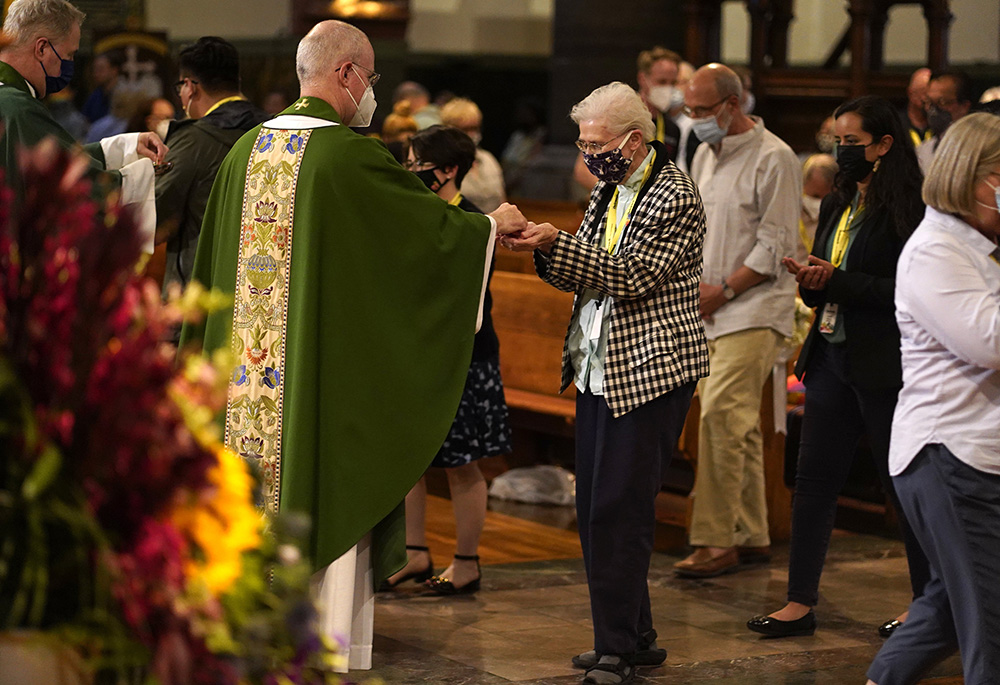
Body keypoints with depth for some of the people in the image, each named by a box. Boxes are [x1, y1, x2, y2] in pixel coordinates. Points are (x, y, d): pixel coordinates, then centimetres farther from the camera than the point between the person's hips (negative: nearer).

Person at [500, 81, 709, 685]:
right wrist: (545, 251, -6)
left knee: (620, 510, -10)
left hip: (649, 370, -9)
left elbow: (631, 276, -20)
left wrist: (556, 244, -24)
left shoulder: (675, 197, -11)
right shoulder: (609, 191, 15)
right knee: (595, 510, 9)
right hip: (599, 369, 9)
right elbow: (584, 279, 13)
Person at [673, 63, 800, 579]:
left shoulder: (773, 159, -10)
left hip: (754, 309, -8)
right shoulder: (706, 154, 15)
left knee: (720, 416, -17)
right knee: (738, 427, 11)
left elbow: (773, 247, -13)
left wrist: (722, 291, -14)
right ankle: (752, 537, 17)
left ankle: (715, 541, -14)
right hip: (710, 310, 8)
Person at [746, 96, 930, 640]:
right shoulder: (837, 206, 14)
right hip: (831, 357, 8)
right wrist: (809, 281, -3)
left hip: (882, 365, -8)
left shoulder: (905, 208, -12)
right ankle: (800, 602, 12)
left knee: (903, 483, 3)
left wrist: (836, 281, -19)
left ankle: (928, 604, 17)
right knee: (813, 478, 6)